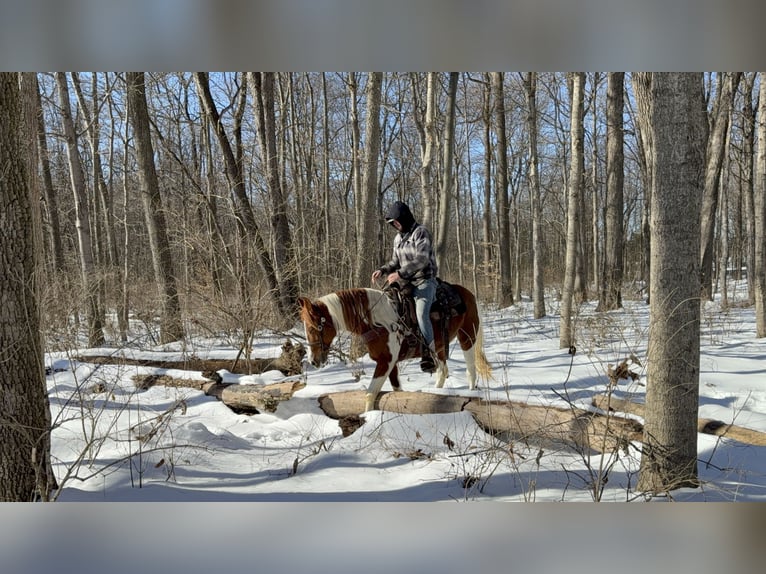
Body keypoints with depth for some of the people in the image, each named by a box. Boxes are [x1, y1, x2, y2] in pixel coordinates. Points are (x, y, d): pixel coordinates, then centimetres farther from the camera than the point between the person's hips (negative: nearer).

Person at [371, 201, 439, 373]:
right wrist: (382, 270, 1)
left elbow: (421, 260, -20)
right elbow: (395, 262, 21)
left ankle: (429, 356, -24)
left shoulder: (421, 232, -9)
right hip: (406, 282, 8)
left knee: (421, 314, -27)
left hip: (424, 281, -8)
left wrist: (401, 274, -25)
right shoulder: (398, 238, 15)